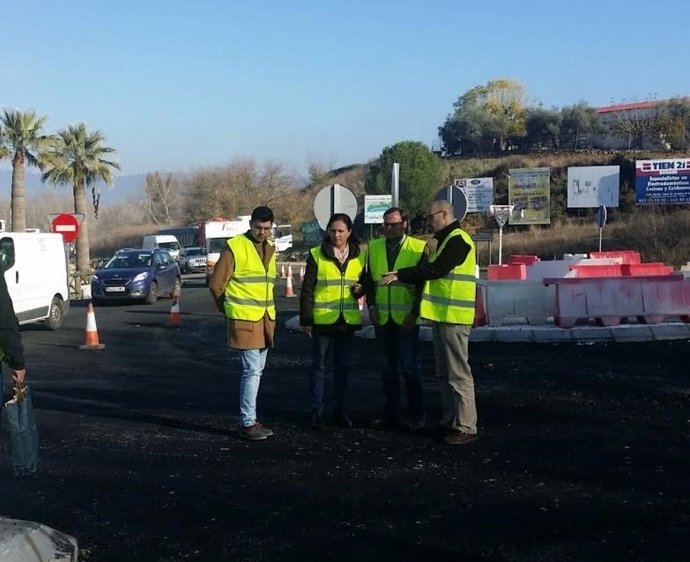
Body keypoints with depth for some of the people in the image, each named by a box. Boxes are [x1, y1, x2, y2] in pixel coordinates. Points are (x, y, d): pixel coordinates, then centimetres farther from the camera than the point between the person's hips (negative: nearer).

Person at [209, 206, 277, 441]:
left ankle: (250, 419, 22)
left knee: (256, 370, 12)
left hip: (265, 319, 8)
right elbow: (216, 284, -6)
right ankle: (247, 423, -3)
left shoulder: (269, 249, 13)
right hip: (244, 319, -7)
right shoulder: (234, 247, -10)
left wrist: (270, 314, 17)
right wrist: (228, 307, 7)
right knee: (252, 370, -9)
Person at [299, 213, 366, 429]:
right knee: (319, 365, 3)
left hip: (348, 320, 3)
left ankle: (340, 409, 21)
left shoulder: (360, 255, 5)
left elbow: (364, 282, 17)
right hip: (322, 320, -3)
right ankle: (317, 411, 11)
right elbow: (307, 289, -3)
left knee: (343, 365, 10)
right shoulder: (316, 255, -4)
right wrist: (306, 320, -7)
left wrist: (360, 289, -7)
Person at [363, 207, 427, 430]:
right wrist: (371, 306, 2)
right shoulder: (373, 247, 9)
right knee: (388, 367, 10)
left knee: (409, 367, -1)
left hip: (406, 318, -4)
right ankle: (390, 414, 19)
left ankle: (416, 416, 10)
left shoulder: (419, 247, -3)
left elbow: (423, 282, -4)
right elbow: (369, 279, 13)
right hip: (382, 318, 4)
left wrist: (414, 312, -9)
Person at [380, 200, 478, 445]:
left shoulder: (458, 240, -13)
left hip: (453, 316, -11)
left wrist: (400, 275, -17)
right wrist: (401, 276, 5)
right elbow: (428, 270, 18)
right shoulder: (444, 239, 20)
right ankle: (449, 421, 23)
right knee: (444, 373, 15)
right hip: (441, 315, 11)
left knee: (458, 373, -8)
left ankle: (466, 427, -4)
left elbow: (435, 270, -22)